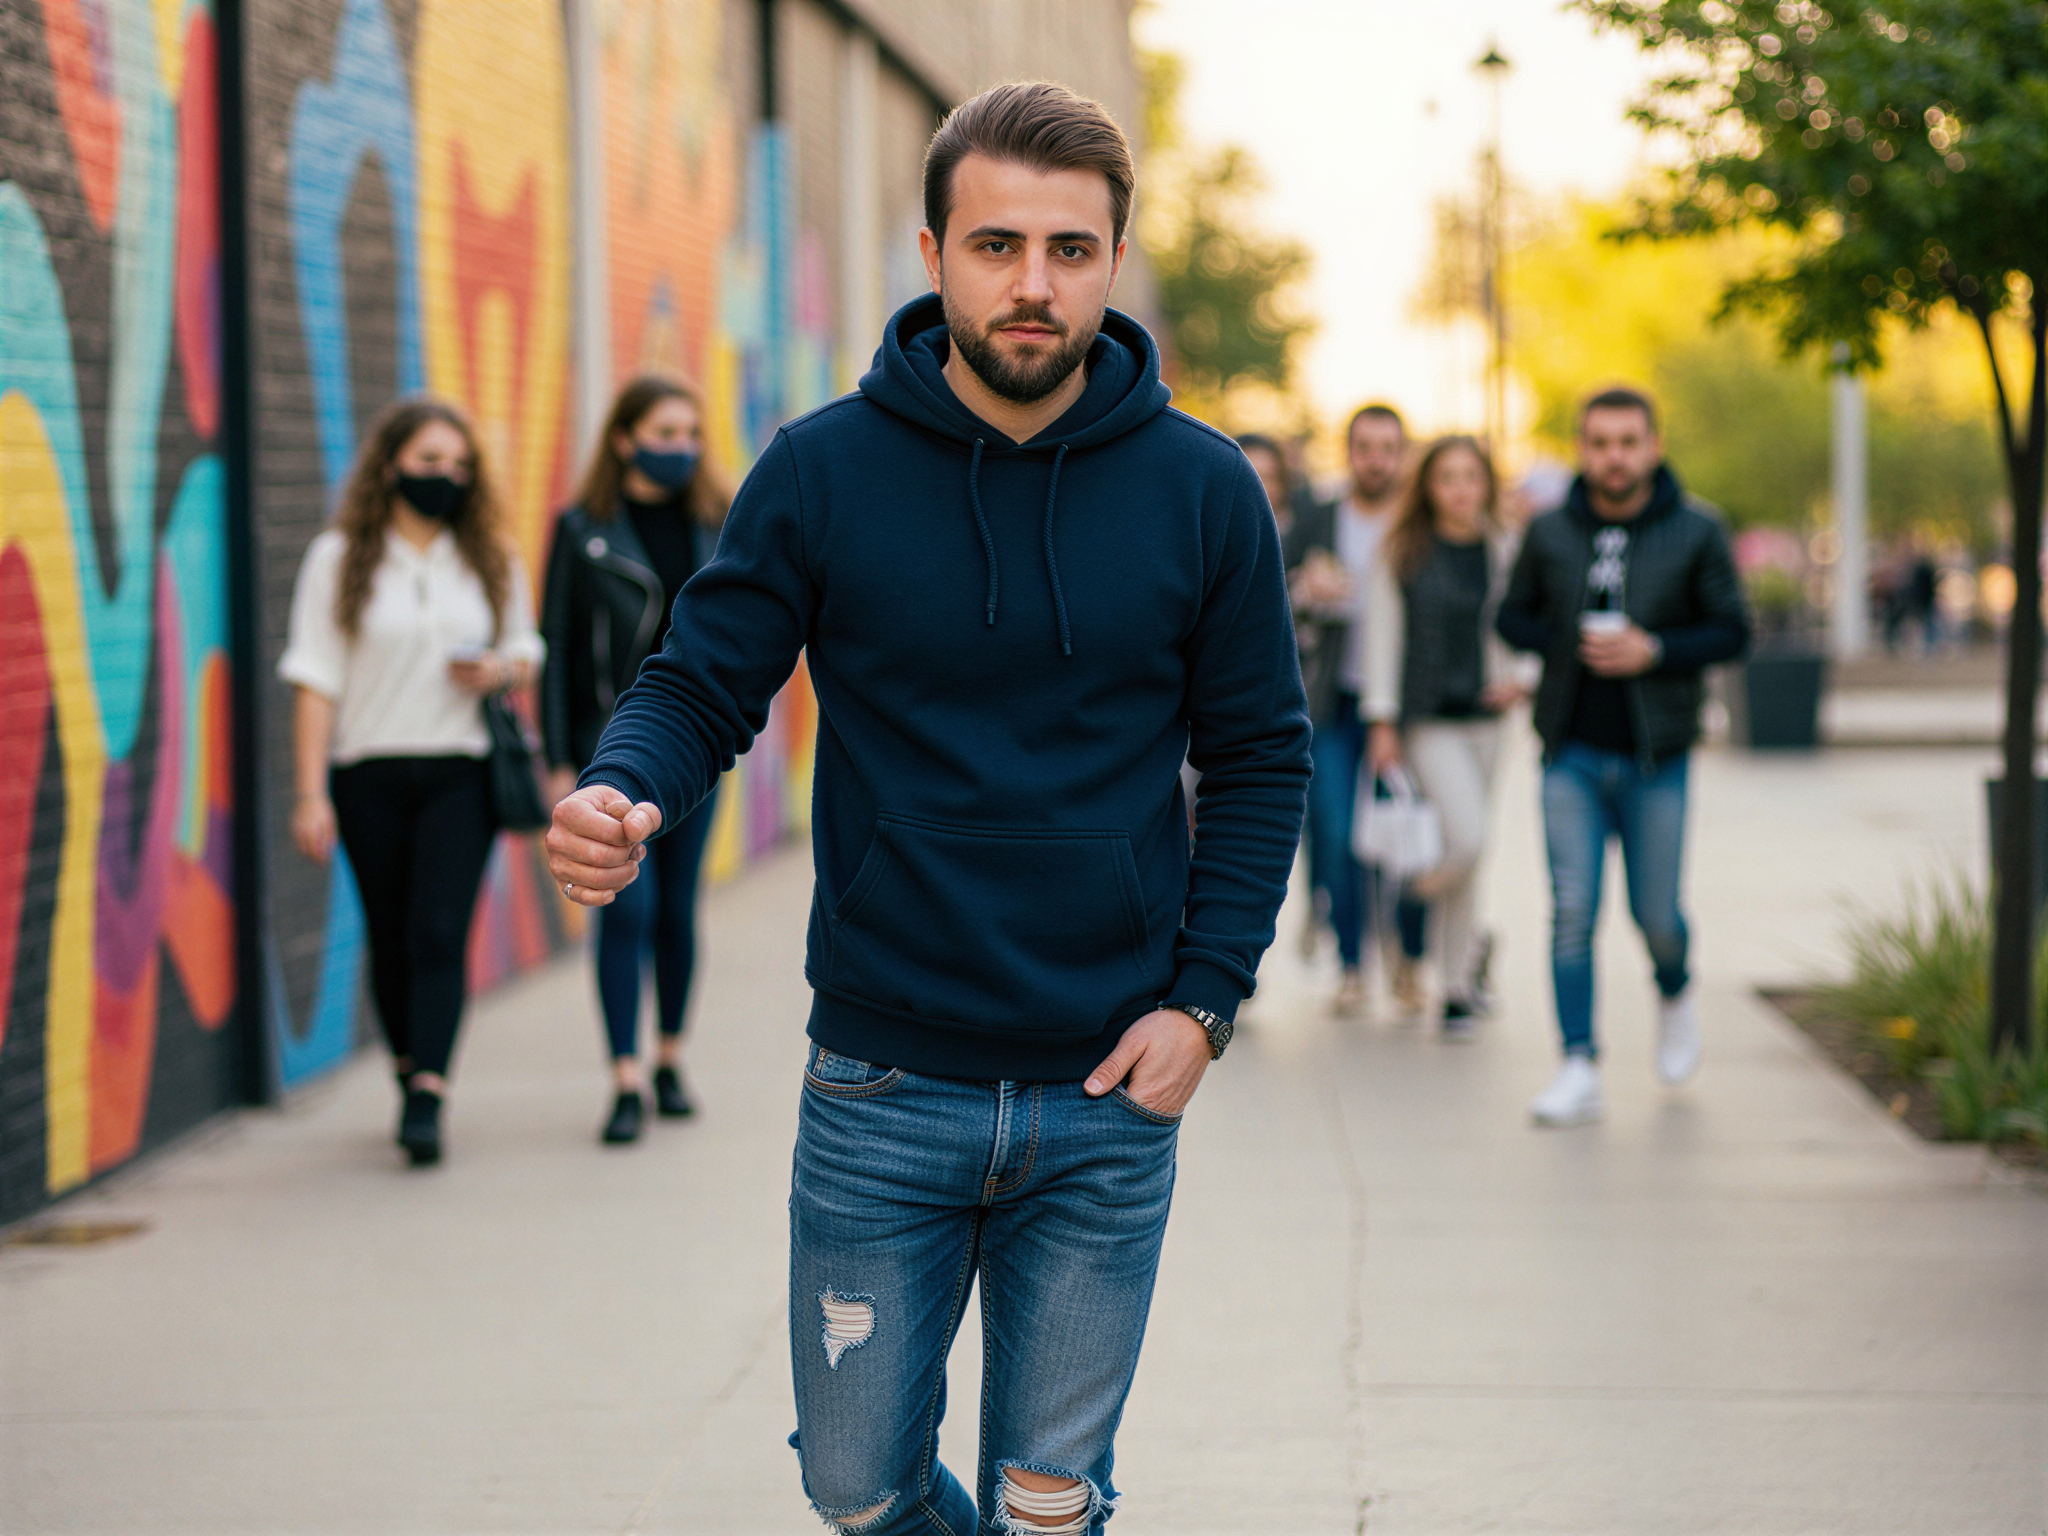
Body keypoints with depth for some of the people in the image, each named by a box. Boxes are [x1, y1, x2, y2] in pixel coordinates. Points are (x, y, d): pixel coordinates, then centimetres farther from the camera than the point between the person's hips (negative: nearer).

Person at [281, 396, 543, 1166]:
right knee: (390, 939, 6)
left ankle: (426, 1101, -19)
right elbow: (317, 682, -2)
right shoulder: (338, 559, 1)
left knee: (439, 932, -12)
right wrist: (310, 793, -8)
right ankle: (409, 1069, 26)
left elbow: (526, 653, 18)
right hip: (371, 775, 0)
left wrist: (501, 670, -7)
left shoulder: (494, 560, 9)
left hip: (461, 773, 0)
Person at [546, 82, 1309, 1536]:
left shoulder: (1202, 490, -2)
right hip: (882, 1090, 0)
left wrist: (1205, 997, -5)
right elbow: (702, 688, -1)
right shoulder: (822, 471, -4)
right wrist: (616, 793, -24)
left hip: (1108, 1098, 0)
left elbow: (1260, 757, 5)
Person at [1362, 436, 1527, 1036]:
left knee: (1466, 854, 10)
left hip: (1483, 716, 4)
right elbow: (1383, 636, -1)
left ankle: (1457, 986, 22)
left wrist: (1521, 677, -4)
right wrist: (1383, 722, -5)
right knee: (1466, 839, -19)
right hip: (1428, 718, -4)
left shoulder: (1505, 553, 6)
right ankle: (1469, 949, 12)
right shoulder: (1403, 554, -2)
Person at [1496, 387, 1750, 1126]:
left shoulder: (1696, 532, -2)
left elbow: (1732, 630, 0)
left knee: (1655, 916, 3)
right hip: (1572, 753, 1)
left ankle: (1675, 993, 38)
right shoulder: (1550, 532, 3)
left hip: (1654, 758, -1)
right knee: (1571, 911, -6)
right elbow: (1512, 616, 12)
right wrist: (1567, 644, -8)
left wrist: (1654, 651, -16)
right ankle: (1579, 1069, -3)